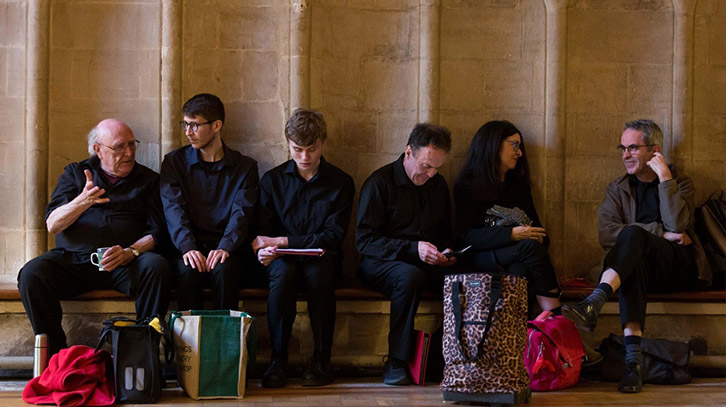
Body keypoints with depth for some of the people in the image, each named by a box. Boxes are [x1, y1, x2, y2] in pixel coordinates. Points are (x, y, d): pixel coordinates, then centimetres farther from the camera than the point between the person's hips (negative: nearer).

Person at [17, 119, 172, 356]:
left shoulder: (148, 180, 15)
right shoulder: (75, 173, 16)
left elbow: (155, 231, 7)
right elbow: (52, 225, 5)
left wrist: (130, 252, -15)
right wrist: (83, 201, -15)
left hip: (124, 263, -1)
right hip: (72, 258, 1)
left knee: (157, 268, -33)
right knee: (31, 275, -28)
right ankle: (55, 356, -18)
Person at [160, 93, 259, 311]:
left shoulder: (245, 167, 10)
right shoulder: (174, 162, 11)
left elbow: (241, 213, -3)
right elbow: (174, 209, -3)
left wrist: (225, 247, -23)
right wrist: (187, 247, -21)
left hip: (226, 248, 0)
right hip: (188, 246, 1)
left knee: (225, 269, -33)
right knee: (187, 270, -32)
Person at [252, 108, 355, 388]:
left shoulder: (341, 183, 3)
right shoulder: (273, 180, 8)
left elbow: (333, 235, -4)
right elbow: (263, 230, 5)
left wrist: (282, 241, -12)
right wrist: (264, 249, -21)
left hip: (321, 255, -1)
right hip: (284, 257, 1)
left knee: (318, 275, -36)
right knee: (283, 274, -35)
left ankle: (321, 359, -20)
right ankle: (278, 359, -25)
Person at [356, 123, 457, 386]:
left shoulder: (438, 184, 14)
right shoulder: (380, 182, -6)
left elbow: (445, 233, 26)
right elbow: (364, 240, -12)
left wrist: (445, 251, 1)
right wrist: (413, 249, -21)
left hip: (426, 264, 5)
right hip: (379, 264, -5)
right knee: (410, 275, -39)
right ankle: (397, 363, -31)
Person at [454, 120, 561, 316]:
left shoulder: (520, 185, 23)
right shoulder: (466, 186, 3)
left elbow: (536, 227, 19)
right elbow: (467, 236, -8)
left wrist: (539, 238, -7)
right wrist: (511, 234, -21)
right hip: (481, 259, -5)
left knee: (520, 269, -32)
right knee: (530, 246, -31)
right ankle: (556, 318, -39)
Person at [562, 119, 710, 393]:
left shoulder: (679, 183, 13)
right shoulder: (617, 189, 18)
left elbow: (677, 225, -8)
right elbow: (606, 234, -2)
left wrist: (664, 178, -9)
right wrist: (660, 233, -9)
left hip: (678, 268, -1)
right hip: (639, 264, 2)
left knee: (633, 235, -32)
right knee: (634, 257, -38)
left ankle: (593, 305, -53)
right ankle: (633, 358, -51)